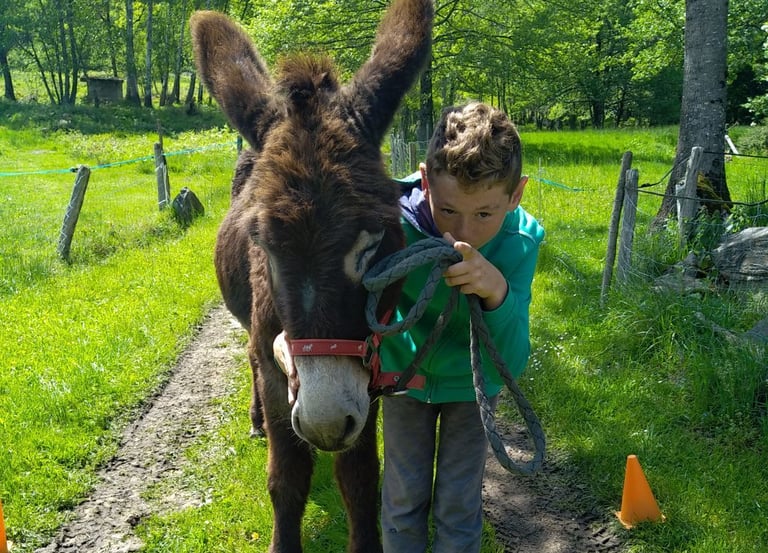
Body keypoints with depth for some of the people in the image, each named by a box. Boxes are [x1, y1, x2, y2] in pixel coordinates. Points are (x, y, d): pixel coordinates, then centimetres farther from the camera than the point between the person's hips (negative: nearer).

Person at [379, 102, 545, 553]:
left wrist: (499, 293, -51)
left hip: (471, 381, 0)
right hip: (404, 373, 0)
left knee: (459, 508, 11)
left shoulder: (521, 239, -30)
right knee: (403, 499, 13)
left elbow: (510, 365, -32)